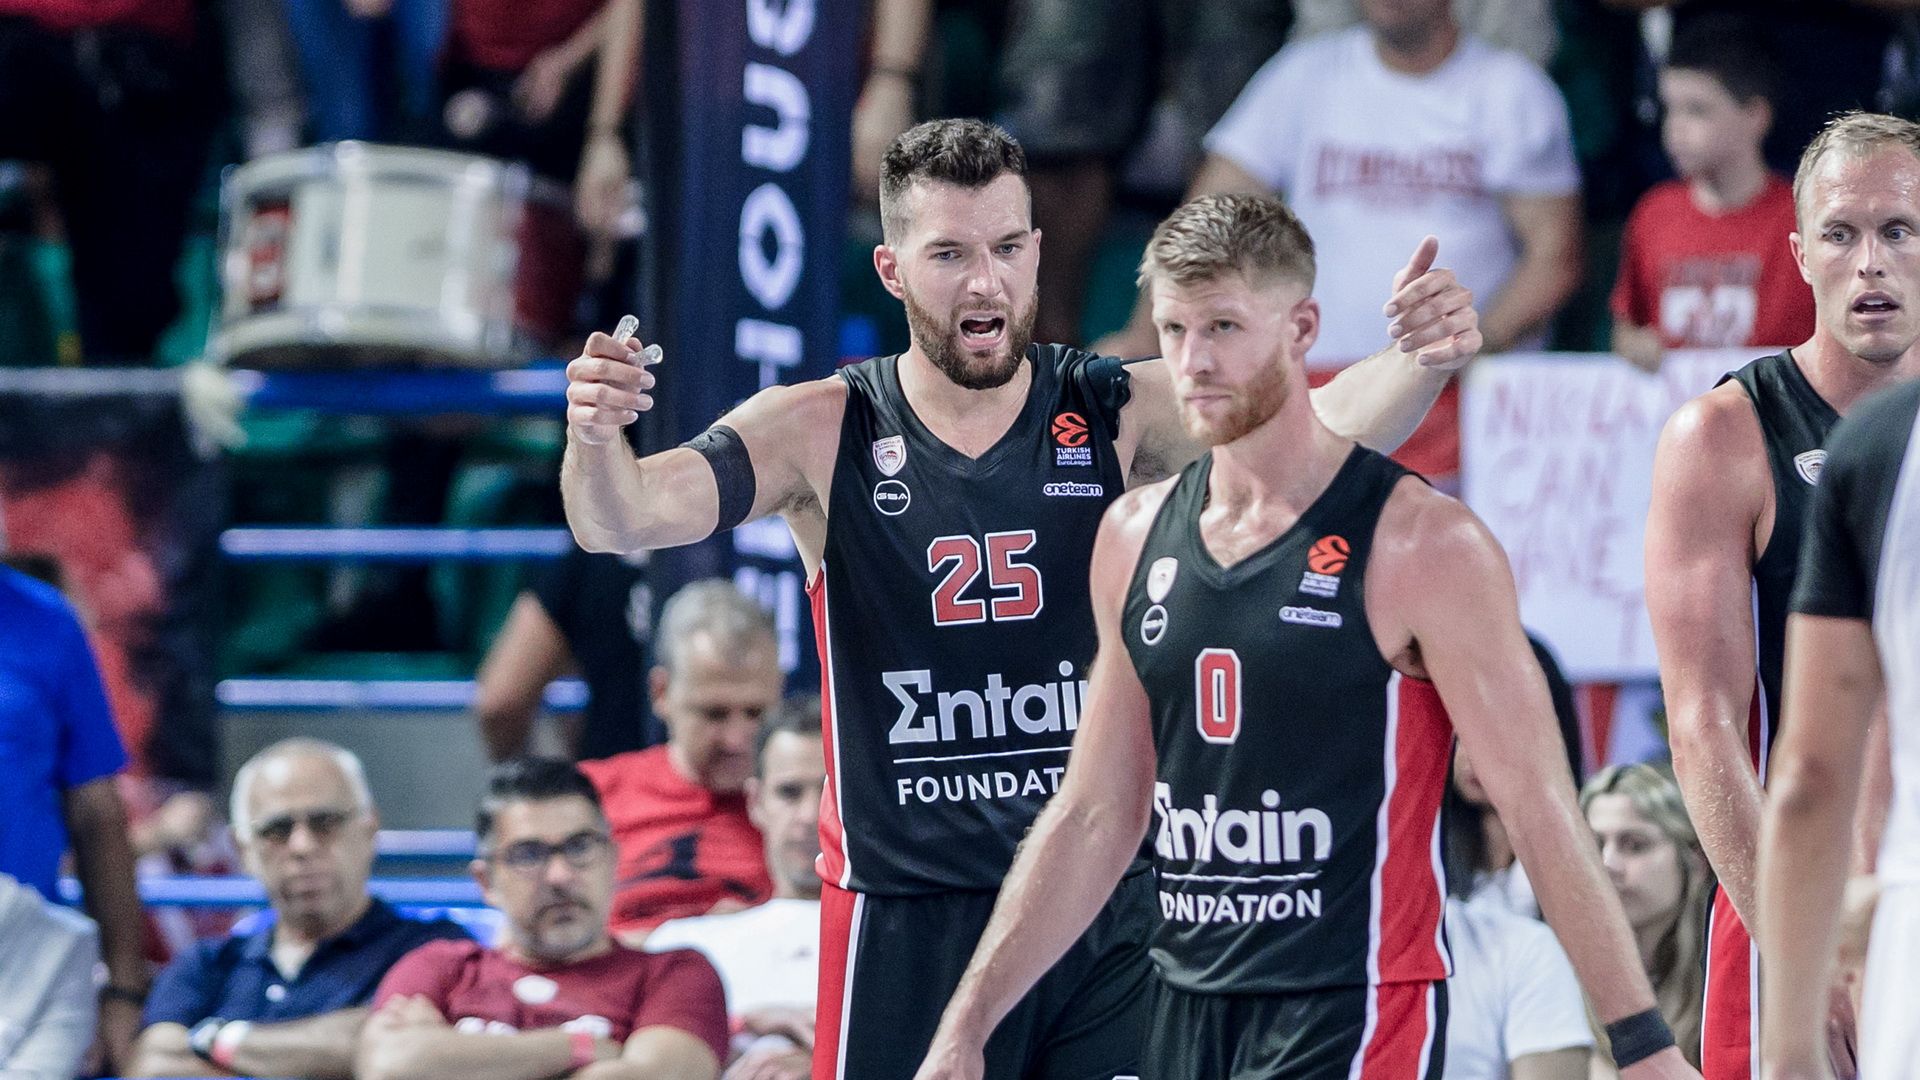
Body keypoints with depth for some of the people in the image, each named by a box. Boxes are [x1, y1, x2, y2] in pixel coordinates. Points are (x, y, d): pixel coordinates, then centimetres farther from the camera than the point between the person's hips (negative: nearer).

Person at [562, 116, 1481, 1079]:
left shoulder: (1118, 415, 0)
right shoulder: (824, 435, -3)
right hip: (909, 916, -1)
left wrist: (1417, 366, -35)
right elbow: (622, 519, -13)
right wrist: (594, 438, -37)